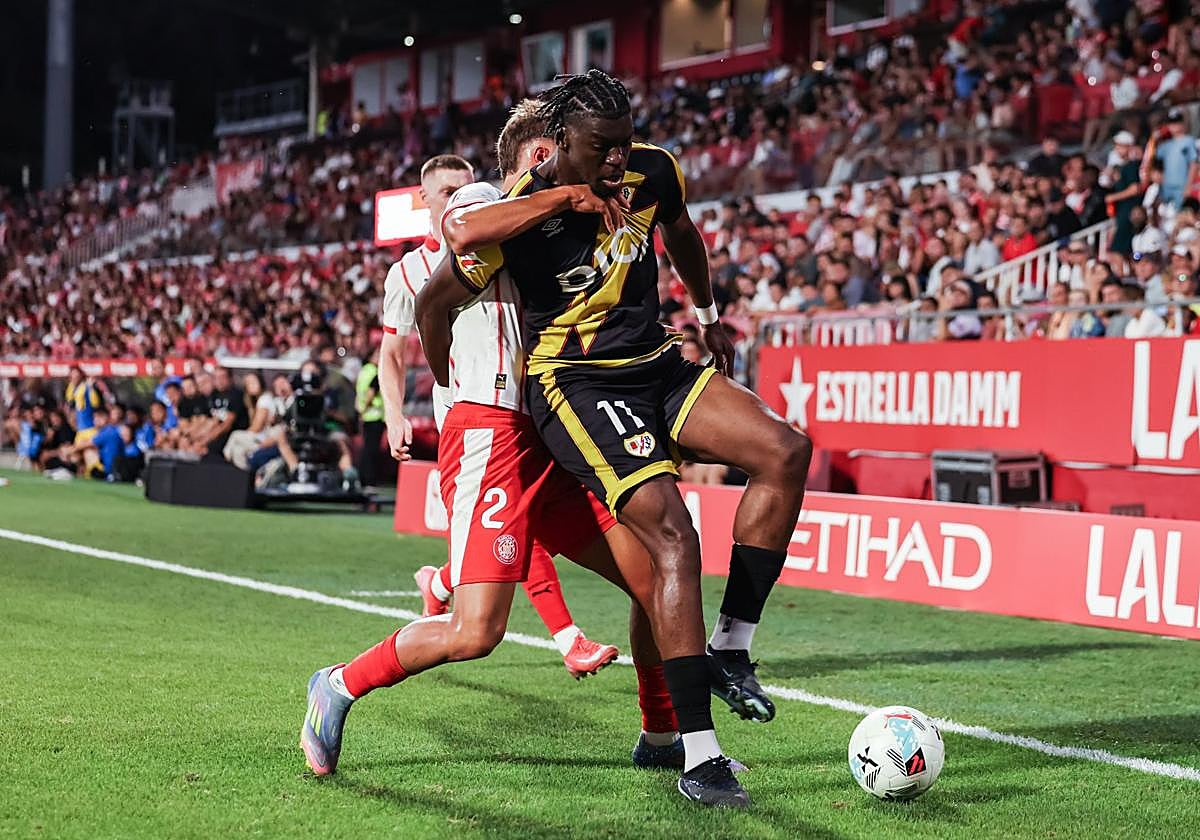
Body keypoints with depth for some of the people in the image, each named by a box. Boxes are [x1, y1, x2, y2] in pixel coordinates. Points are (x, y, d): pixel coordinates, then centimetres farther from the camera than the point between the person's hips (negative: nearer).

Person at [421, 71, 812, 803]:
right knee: (673, 535, -23)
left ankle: (730, 651, -4)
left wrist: (710, 316, 29)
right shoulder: (522, 210, -17)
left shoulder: (653, 171, 1)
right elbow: (434, 306, -9)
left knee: (787, 453, -15)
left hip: (657, 367, 7)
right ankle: (700, 759, -18)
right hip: (577, 386, -7)